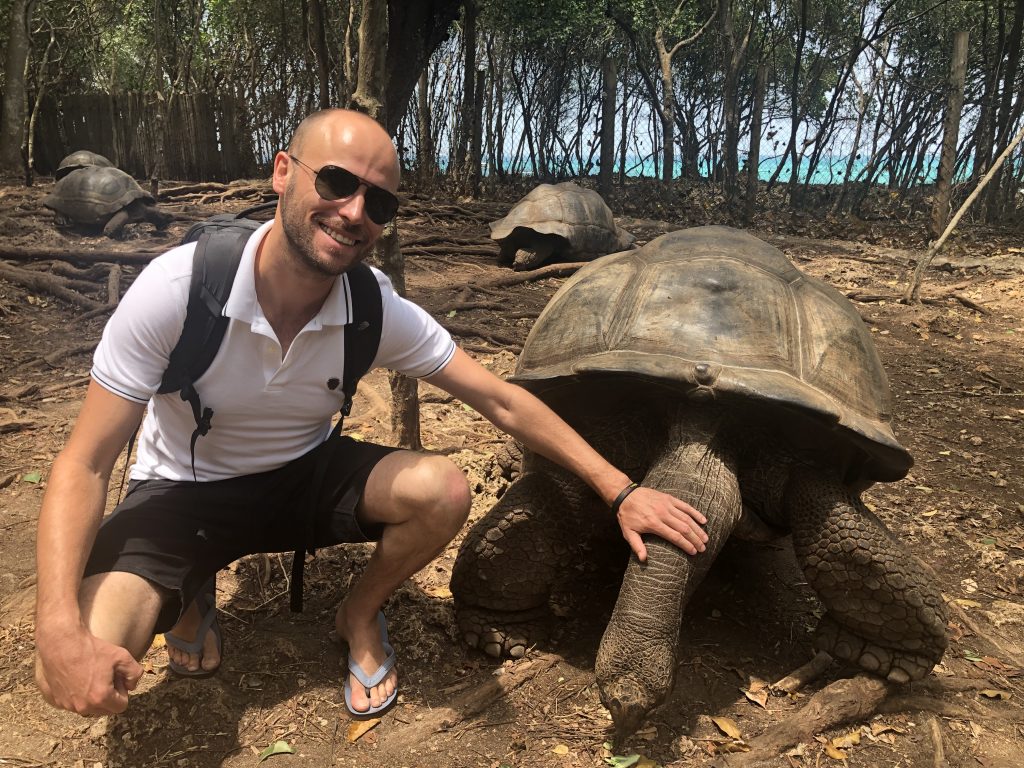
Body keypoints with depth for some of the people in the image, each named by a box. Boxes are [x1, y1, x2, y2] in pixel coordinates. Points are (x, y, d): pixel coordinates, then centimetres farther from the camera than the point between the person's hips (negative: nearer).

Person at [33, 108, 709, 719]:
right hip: (182, 493, -2)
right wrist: (60, 628, -36)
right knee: (74, 676, -26)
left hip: (307, 474, 2)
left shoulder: (381, 312, -18)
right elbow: (85, 464, -22)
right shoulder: (176, 288, -27)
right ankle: (185, 604, 12)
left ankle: (361, 615, 8)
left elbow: (504, 402, -13)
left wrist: (620, 491, -18)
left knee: (443, 491, -25)